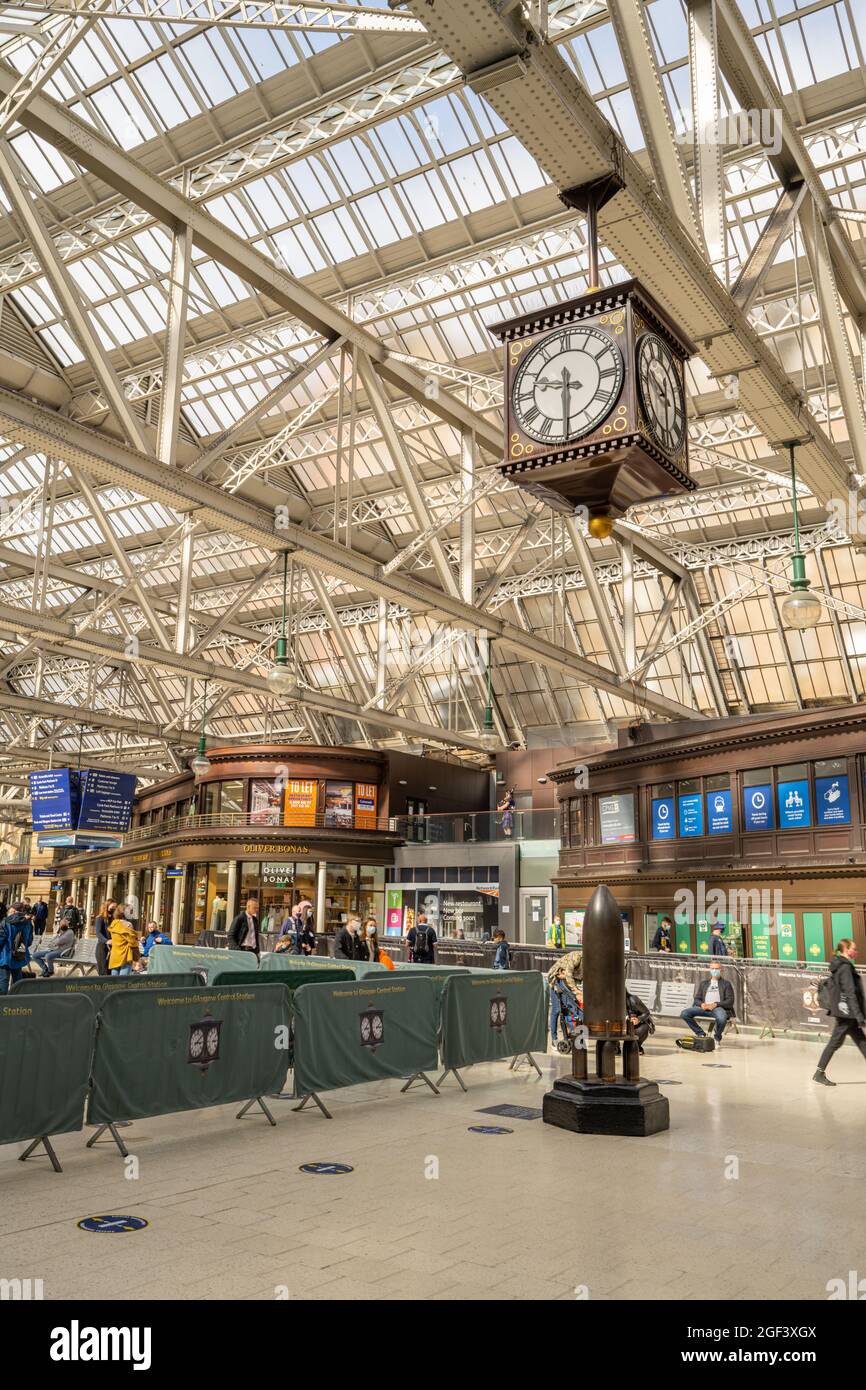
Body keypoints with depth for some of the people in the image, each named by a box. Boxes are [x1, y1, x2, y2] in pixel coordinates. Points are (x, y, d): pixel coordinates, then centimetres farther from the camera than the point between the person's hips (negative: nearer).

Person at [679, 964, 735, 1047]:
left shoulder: (726, 984, 14)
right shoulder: (703, 983, 24)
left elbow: (730, 1001, 2)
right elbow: (697, 999, 17)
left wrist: (716, 1004, -14)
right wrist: (702, 1004, -8)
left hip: (719, 1007, -3)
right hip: (704, 1007, 3)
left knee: (721, 1018, -40)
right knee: (684, 1013, -23)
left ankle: (717, 1039, -8)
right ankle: (701, 1033, -7)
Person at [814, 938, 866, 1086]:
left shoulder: (839, 965, 12)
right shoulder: (845, 967, -16)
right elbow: (850, 994, -20)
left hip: (844, 1012, 9)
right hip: (846, 1012, -9)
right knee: (835, 1043, -2)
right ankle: (820, 1073, 5)